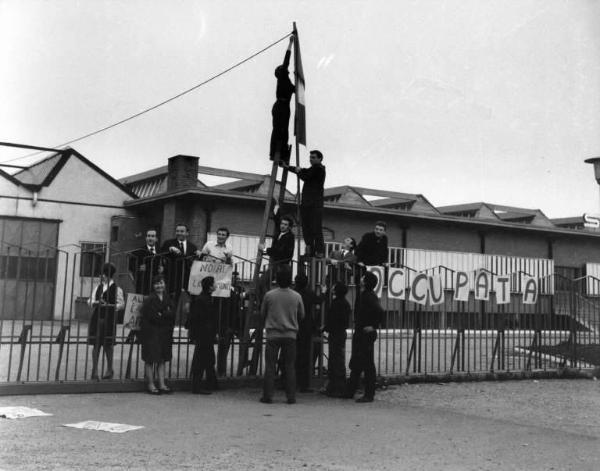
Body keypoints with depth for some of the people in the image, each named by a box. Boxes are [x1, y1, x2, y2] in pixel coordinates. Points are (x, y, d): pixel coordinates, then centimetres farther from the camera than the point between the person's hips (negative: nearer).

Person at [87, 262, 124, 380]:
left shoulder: (116, 289, -3)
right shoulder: (99, 287, 12)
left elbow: (121, 304, -5)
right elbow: (91, 301, 15)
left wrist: (109, 305, -17)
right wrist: (95, 302, -7)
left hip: (109, 319, -4)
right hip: (97, 318, 4)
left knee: (107, 345, 2)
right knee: (96, 344, 3)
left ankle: (109, 370, 17)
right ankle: (94, 370, 9)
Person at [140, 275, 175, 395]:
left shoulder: (168, 299, 11)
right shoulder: (149, 299, -7)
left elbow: (172, 314, 5)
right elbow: (150, 316, -15)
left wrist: (161, 315, -8)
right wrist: (166, 315, -10)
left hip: (165, 334, 5)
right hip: (151, 332, -5)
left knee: (162, 359, 8)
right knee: (150, 359, 0)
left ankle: (161, 384, 12)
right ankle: (150, 384, 6)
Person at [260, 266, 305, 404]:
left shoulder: (269, 295, -7)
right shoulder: (297, 297, -3)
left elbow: (262, 313, 6)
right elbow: (301, 315, 9)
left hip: (273, 334, -1)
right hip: (290, 334, 1)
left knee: (270, 366, 4)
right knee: (290, 366, 6)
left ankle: (267, 395, 5)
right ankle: (291, 396, 7)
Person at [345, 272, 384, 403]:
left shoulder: (370, 296, -16)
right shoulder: (364, 295, 13)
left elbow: (379, 311, -30)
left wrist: (373, 326, -22)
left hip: (366, 334, -10)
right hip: (359, 333, 10)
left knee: (368, 365, -3)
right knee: (355, 364, 16)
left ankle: (369, 395, 3)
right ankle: (349, 392, 25)